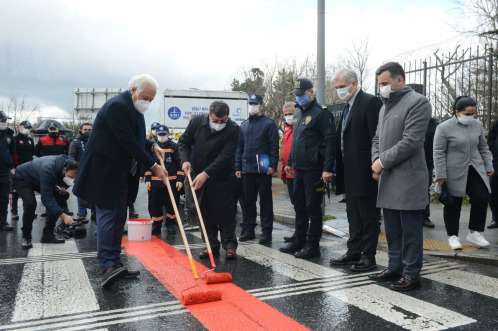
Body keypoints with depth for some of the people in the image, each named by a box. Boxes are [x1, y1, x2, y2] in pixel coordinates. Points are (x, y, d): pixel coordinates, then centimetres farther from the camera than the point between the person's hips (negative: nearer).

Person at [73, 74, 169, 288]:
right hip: (104, 172, -10)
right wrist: (153, 166, -19)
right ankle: (107, 268, -14)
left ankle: (115, 264, 17)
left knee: (118, 218, 10)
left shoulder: (133, 108, 12)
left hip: (120, 173, 10)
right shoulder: (117, 106, -19)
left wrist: (152, 146, 5)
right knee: (107, 215, -13)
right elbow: (128, 142, -23)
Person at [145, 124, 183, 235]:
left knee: (172, 205, 3)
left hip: (171, 182, -2)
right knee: (155, 205, 4)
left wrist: (179, 180, -5)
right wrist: (147, 179, 6)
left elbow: (179, 164, 1)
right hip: (155, 183, 2)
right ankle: (156, 226, 16)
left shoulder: (174, 146, 2)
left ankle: (171, 225, 17)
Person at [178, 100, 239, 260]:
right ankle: (212, 245, 19)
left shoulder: (233, 129, -19)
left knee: (225, 212, -1)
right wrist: (185, 160, -14)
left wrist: (206, 174, -30)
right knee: (206, 212, 9)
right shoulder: (197, 122, -6)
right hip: (199, 176, 4)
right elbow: (184, 142, 5)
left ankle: (229, 245, 11)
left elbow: (225, 156, -25)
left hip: (223, 178, -4)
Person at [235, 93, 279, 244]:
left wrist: (273, 165, -13)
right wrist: (238, 167, 11)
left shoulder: (269, 123, 0)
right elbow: (239, 148, 16)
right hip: (247, 169, 5)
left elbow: (274, 146, -6)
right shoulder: (243, 126, 15)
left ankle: (266, 231, 7)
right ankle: (249, 229, 20)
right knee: (248, 200, 10)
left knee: (265, 200, 1)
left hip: (263, 169, -5)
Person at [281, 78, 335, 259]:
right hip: (299, 169, 8)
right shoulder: (298, 114, 16)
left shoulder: (321, 113, -10)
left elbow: (329, 141, -15)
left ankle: (313, 245, 9)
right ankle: (300, 241, 25)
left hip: (314, 169, -8)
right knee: (299, 206, 14)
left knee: (313, 207, -1)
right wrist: (290, 162, 22)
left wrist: (327, 169, -21)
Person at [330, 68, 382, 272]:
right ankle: (354, 253, 26)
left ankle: (369, 257, 11)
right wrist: (338, 168, 12)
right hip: (350, 172, 9)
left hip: (364, 172, -9)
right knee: (353, 215, 16)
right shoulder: (348, 106, 17)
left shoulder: (370, 102, -11)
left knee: (368, 216, 1)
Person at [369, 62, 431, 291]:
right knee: (391, 227, 14)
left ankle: (411, 274, 9)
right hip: (387, 177, 8)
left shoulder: (417, 102, -9)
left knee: (410, 228, 0)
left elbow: (410, 142, -17)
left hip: (407, 177, -8)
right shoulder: (385, 107, 18)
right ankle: (395, 267, 25)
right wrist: (376, 161, 1)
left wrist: (382, 162, -12)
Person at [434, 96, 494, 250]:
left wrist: (489, 166, 11)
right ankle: (453, 236, 16)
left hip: (475, 170, 5)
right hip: (454, 173, -5)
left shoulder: (477, 125, 6)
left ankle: (474, 233, 8)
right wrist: (441, 175, -14)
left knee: (482, 198, -5)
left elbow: (483, 147, 14)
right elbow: (438, 153, -11)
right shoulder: (444, 128, -11)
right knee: (453, 205, 4)